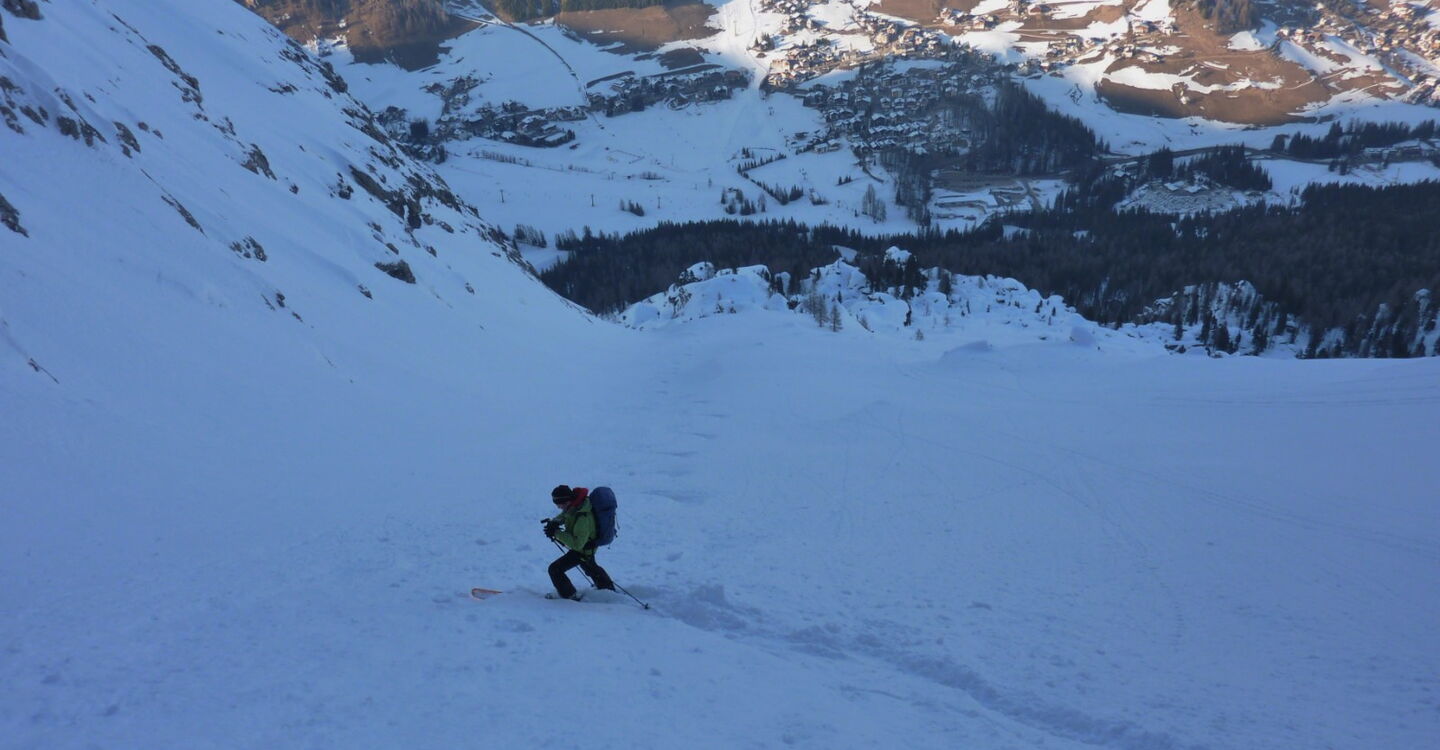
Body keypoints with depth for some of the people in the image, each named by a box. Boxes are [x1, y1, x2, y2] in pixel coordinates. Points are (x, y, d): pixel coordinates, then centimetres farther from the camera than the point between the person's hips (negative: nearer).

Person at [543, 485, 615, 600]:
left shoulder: (583, 518, -42)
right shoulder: (577, 500, -17)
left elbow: (577, 544, -41)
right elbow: (564, 515, 3)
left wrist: (557, 533, -36)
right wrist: (554, 522, -18)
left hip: (582, 550, -9)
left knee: (555, 569, -9)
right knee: (590, 567, 35)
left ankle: (570, 596, 8)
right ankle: (608, 587, 57)